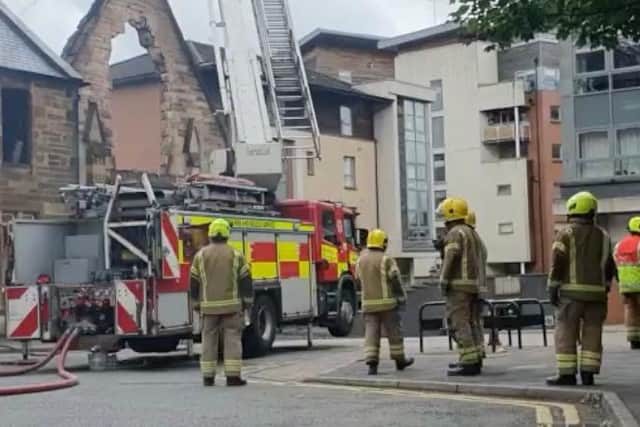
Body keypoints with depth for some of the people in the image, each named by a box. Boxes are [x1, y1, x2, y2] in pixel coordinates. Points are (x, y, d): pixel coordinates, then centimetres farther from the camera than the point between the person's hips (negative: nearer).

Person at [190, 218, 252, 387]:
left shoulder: (200, 255, 2)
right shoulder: (235, 255, -1)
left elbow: (194, 282, 5)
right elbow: (245, 280, 0)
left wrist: (196, 303, 15)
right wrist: (247, 301, 9)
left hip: (208, 305, 1)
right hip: (231, 305, -1)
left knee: (209, 340, 7)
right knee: (232, 339, 0)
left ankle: (208, 376, 8)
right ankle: (233, 376, -4)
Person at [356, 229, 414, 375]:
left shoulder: (361, 260, 7)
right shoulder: (386, 260, -11)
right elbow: (395, 280, -11)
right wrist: (402, 296, 1)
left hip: (368, 303, 4)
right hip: (386, 302, -4)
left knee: (371, 333, 1)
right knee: (394, 332, 10)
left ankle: (372, 364, -10)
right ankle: (399, 360, 20)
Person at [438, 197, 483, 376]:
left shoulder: (455, 233, -10)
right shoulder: (470, 233, 19)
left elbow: (450, 259, -19)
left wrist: (443, 282, -17)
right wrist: (475, 287, 19)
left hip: (458, 285, -9)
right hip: (472, 284, 9)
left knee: (459, 324, -10)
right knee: (466, 323, 14)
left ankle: (468, 363, -14)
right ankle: (473, 360, 14)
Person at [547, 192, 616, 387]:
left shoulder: (566, 234, -4)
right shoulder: (603, 236, 11)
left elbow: (558, 265, -10)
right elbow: (609, 267, 14)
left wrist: (552, 289, -6)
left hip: (572, 291, -5)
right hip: (596, 292, 5)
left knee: (566, 333, -2)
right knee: (592, 333, 7)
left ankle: (567, 374, -5)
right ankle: (588, 373, 5)